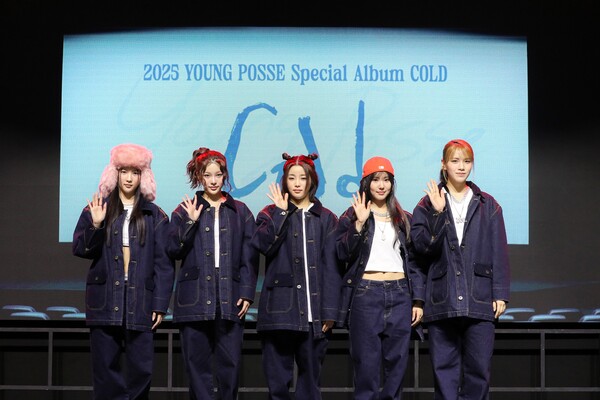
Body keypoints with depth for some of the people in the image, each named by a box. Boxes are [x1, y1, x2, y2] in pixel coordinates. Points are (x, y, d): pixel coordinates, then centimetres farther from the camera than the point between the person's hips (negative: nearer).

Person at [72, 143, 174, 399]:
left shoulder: (155, 216, 7)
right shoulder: (97, 209, 9)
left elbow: (163, 264, 3)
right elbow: (80, 249, 4)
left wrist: (160, 304, -3)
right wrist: (95, 226, -13)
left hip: (140, 301, 0)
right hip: (105, 299, 0)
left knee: (141, 369, -1)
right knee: (106, 368, 2)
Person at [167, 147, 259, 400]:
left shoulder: (240, 212, 11)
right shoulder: (185, 211, 10)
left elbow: (250, 256, 7)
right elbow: (174, 250, 2)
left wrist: (247, 293, -2)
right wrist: (190, 222, -9)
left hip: (230, 299, 0)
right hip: (195, 298, 0)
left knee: (230, 362, -2)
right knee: (197, 362, 0)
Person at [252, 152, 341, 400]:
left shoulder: (325, 219, 11)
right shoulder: (272, 214, 11)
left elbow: (331, 268, 5)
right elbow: (264, 244, -10)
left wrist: (329, 311, -2)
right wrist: (281, 212, -8)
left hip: (313, 312, 1)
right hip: (280, 306, -1)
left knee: (310, 374, 4)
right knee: (278, 377, -1)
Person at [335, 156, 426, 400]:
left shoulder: (404, 219, 15)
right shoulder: (352, 216, 7)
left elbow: (414, 261, 13)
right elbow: (342, 252, -6)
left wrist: (418, 300, 5)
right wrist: (359, 223, -16)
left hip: (399, 294, 3)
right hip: (365, 294, -3)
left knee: (396, 364, 3)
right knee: (366, 365, -4)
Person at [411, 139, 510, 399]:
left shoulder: (487, 206, 11)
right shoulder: (428, 205, 8)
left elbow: (499, 252, 8)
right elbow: (422, 245, -5)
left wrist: (500, 293, 1)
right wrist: (438, 212, -14)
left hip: (479, 300, 0)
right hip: (442, 299, 0)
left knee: (479, 367, -3)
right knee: (445, 367, 2)